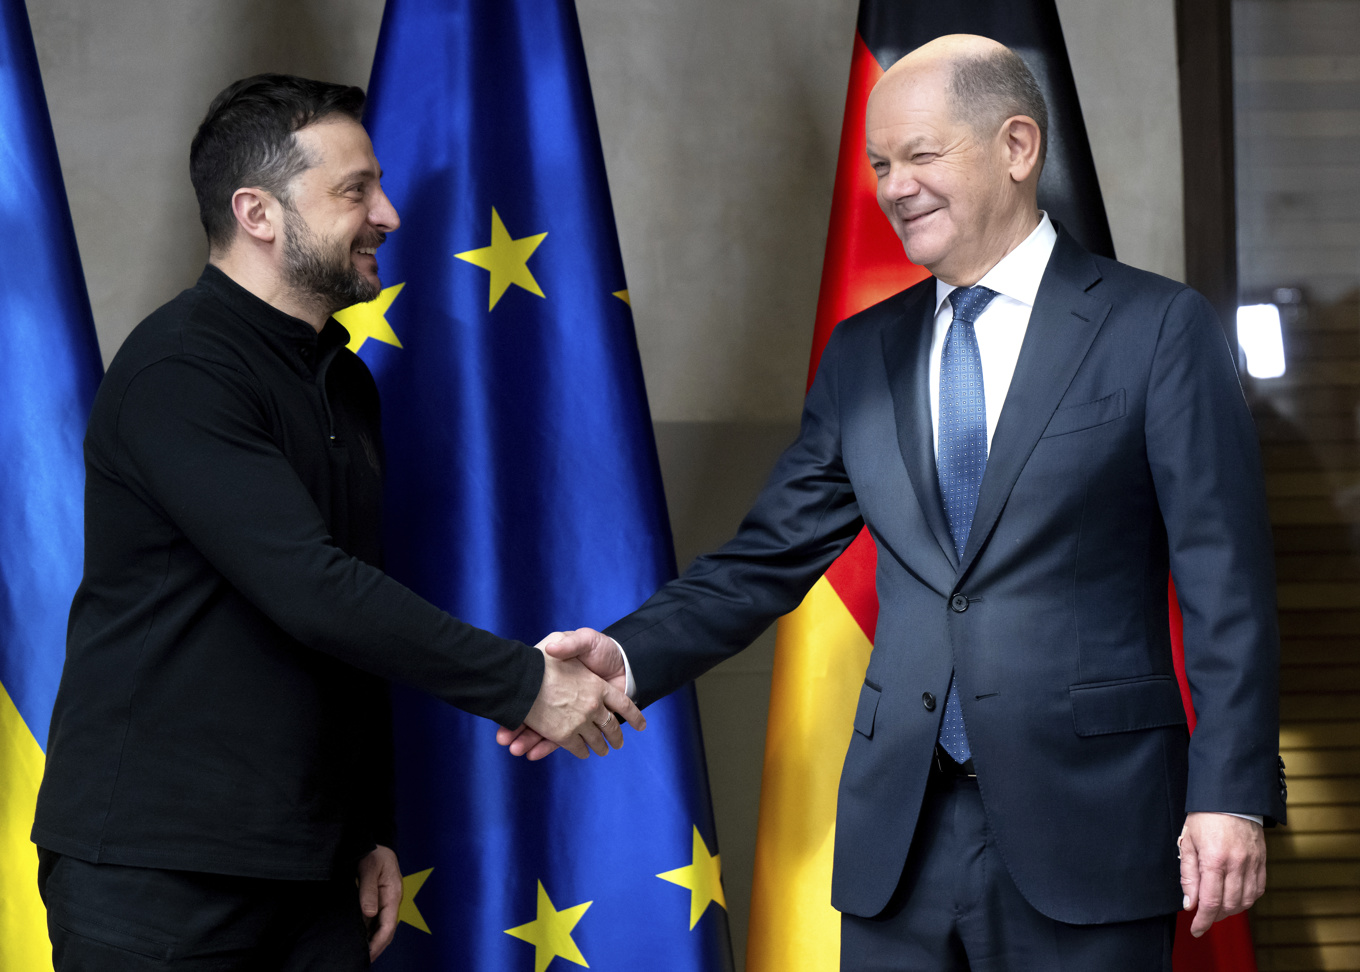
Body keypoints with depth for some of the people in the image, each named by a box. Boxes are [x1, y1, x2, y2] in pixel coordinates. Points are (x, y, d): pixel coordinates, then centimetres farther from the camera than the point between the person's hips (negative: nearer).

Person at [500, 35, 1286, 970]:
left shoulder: (1159, 328, -1)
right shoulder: (863, 352, 13)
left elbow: (1226, 582, -5)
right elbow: (770, 557, 11)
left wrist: (1231, 791, -12)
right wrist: (628, 656, -6)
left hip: (1087, 822, -4)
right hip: (901, 826, 4)